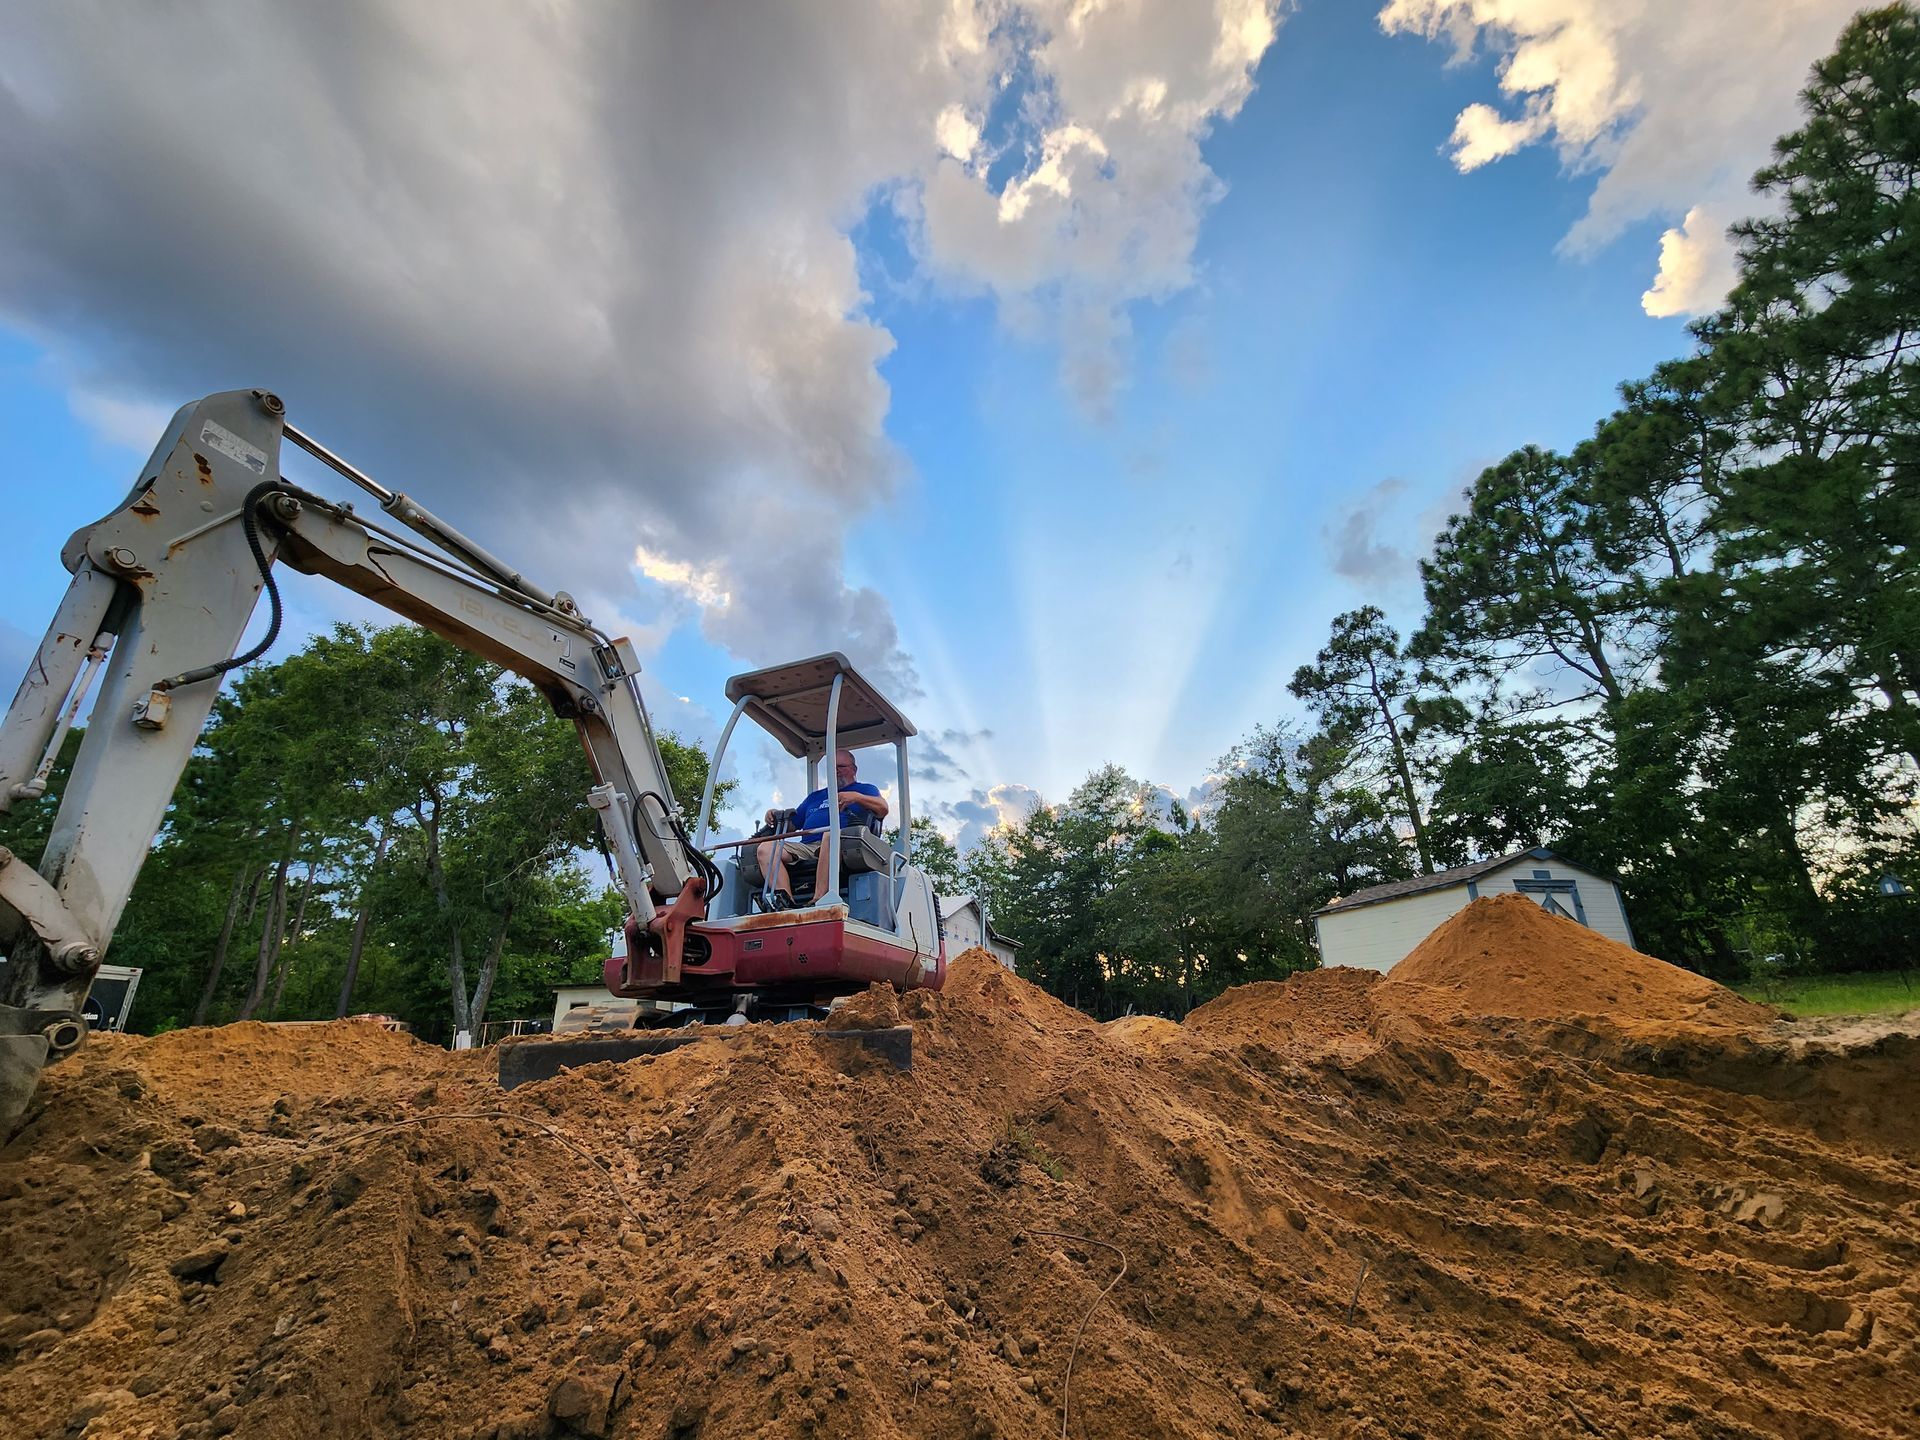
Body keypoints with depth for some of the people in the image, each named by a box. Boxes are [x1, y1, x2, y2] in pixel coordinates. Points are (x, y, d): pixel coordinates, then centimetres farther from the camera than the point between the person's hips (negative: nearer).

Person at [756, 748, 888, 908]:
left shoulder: (864, 789, 24)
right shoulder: (815, 796, 39)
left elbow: (883, 809, 3)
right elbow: (791, 824, 36)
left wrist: (856, 797, -12)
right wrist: (776, 816, 14)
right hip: (805, 846, 5)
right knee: (766, 847, -17)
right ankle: (785, 903, -35)